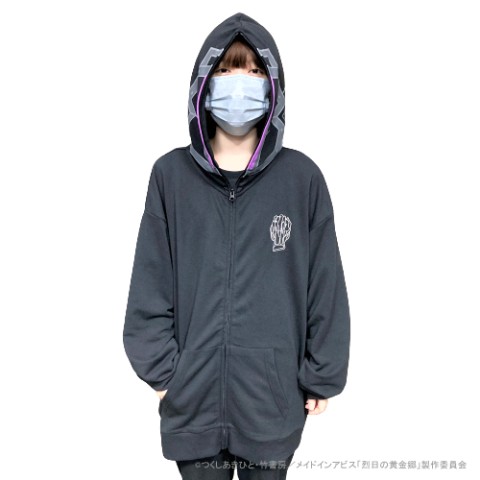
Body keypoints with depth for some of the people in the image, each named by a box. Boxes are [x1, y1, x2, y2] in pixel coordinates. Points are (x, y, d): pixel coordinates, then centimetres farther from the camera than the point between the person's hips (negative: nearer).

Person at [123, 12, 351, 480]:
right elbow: (150, 286, -1)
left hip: (273, 399, 0)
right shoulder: (171, 175, -3)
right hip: (191, 397, 1)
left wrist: (322, 377, 0)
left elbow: (325, 287, -2)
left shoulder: (302, 178, -5)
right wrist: (159, 368, -3)